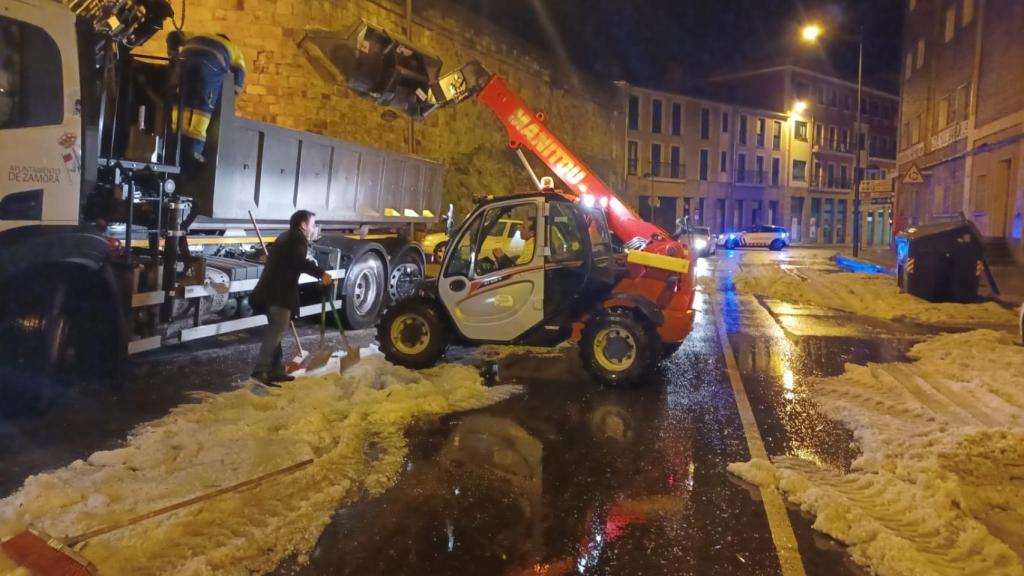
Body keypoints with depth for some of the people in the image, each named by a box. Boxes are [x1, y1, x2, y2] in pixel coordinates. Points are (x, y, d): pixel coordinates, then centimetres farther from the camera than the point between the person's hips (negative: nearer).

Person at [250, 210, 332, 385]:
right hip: (279, 293, -10)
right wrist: (321, 274, -24)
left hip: (273, 292, 10)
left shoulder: (287, 237, 26)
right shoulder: (296, 238, -4)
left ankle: (276, 370, 16)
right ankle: (261, 370, -16)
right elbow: (300, 262, -21)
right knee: (276, 332, -12)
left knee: (275, 332, 12)